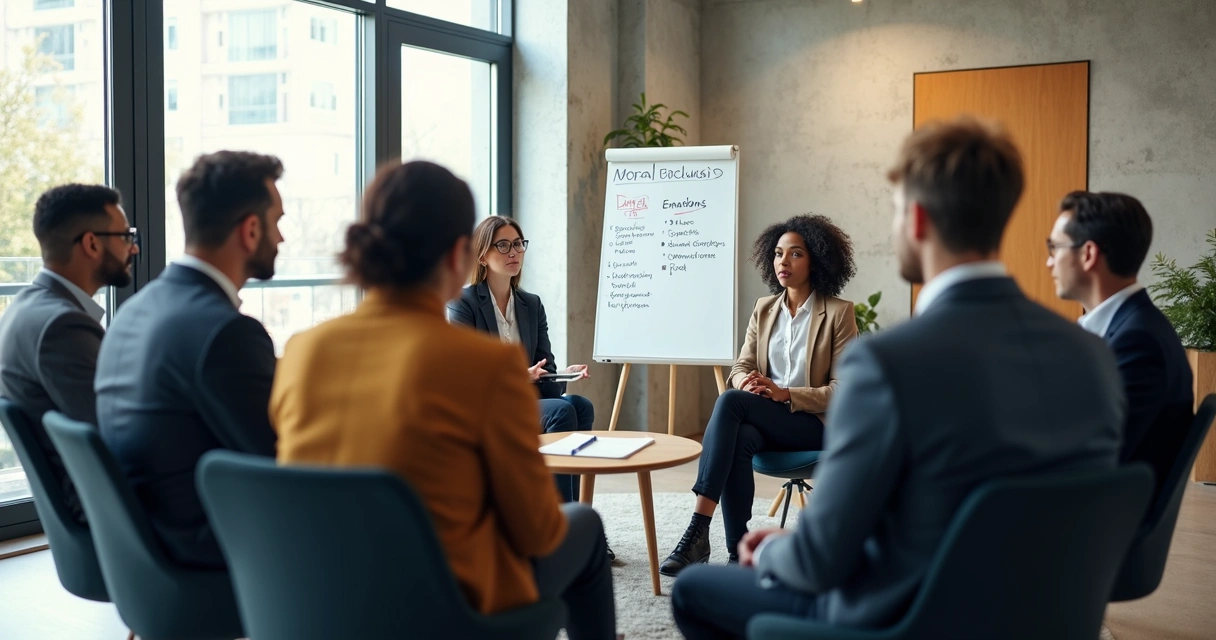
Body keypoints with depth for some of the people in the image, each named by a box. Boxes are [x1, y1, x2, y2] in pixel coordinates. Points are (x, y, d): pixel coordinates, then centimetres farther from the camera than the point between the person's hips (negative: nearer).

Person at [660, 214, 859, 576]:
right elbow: (741, 368, 12)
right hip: (766, 422, 4)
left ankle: (698, 530, -37)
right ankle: (738, 555, -31)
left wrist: (786, 394, -20)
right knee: (737, 440, -34)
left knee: (729, 401, -31)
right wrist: (746, 381, -14)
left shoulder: (838, 312, -3)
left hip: (816, 424, -4)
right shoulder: (764, 309, 13)